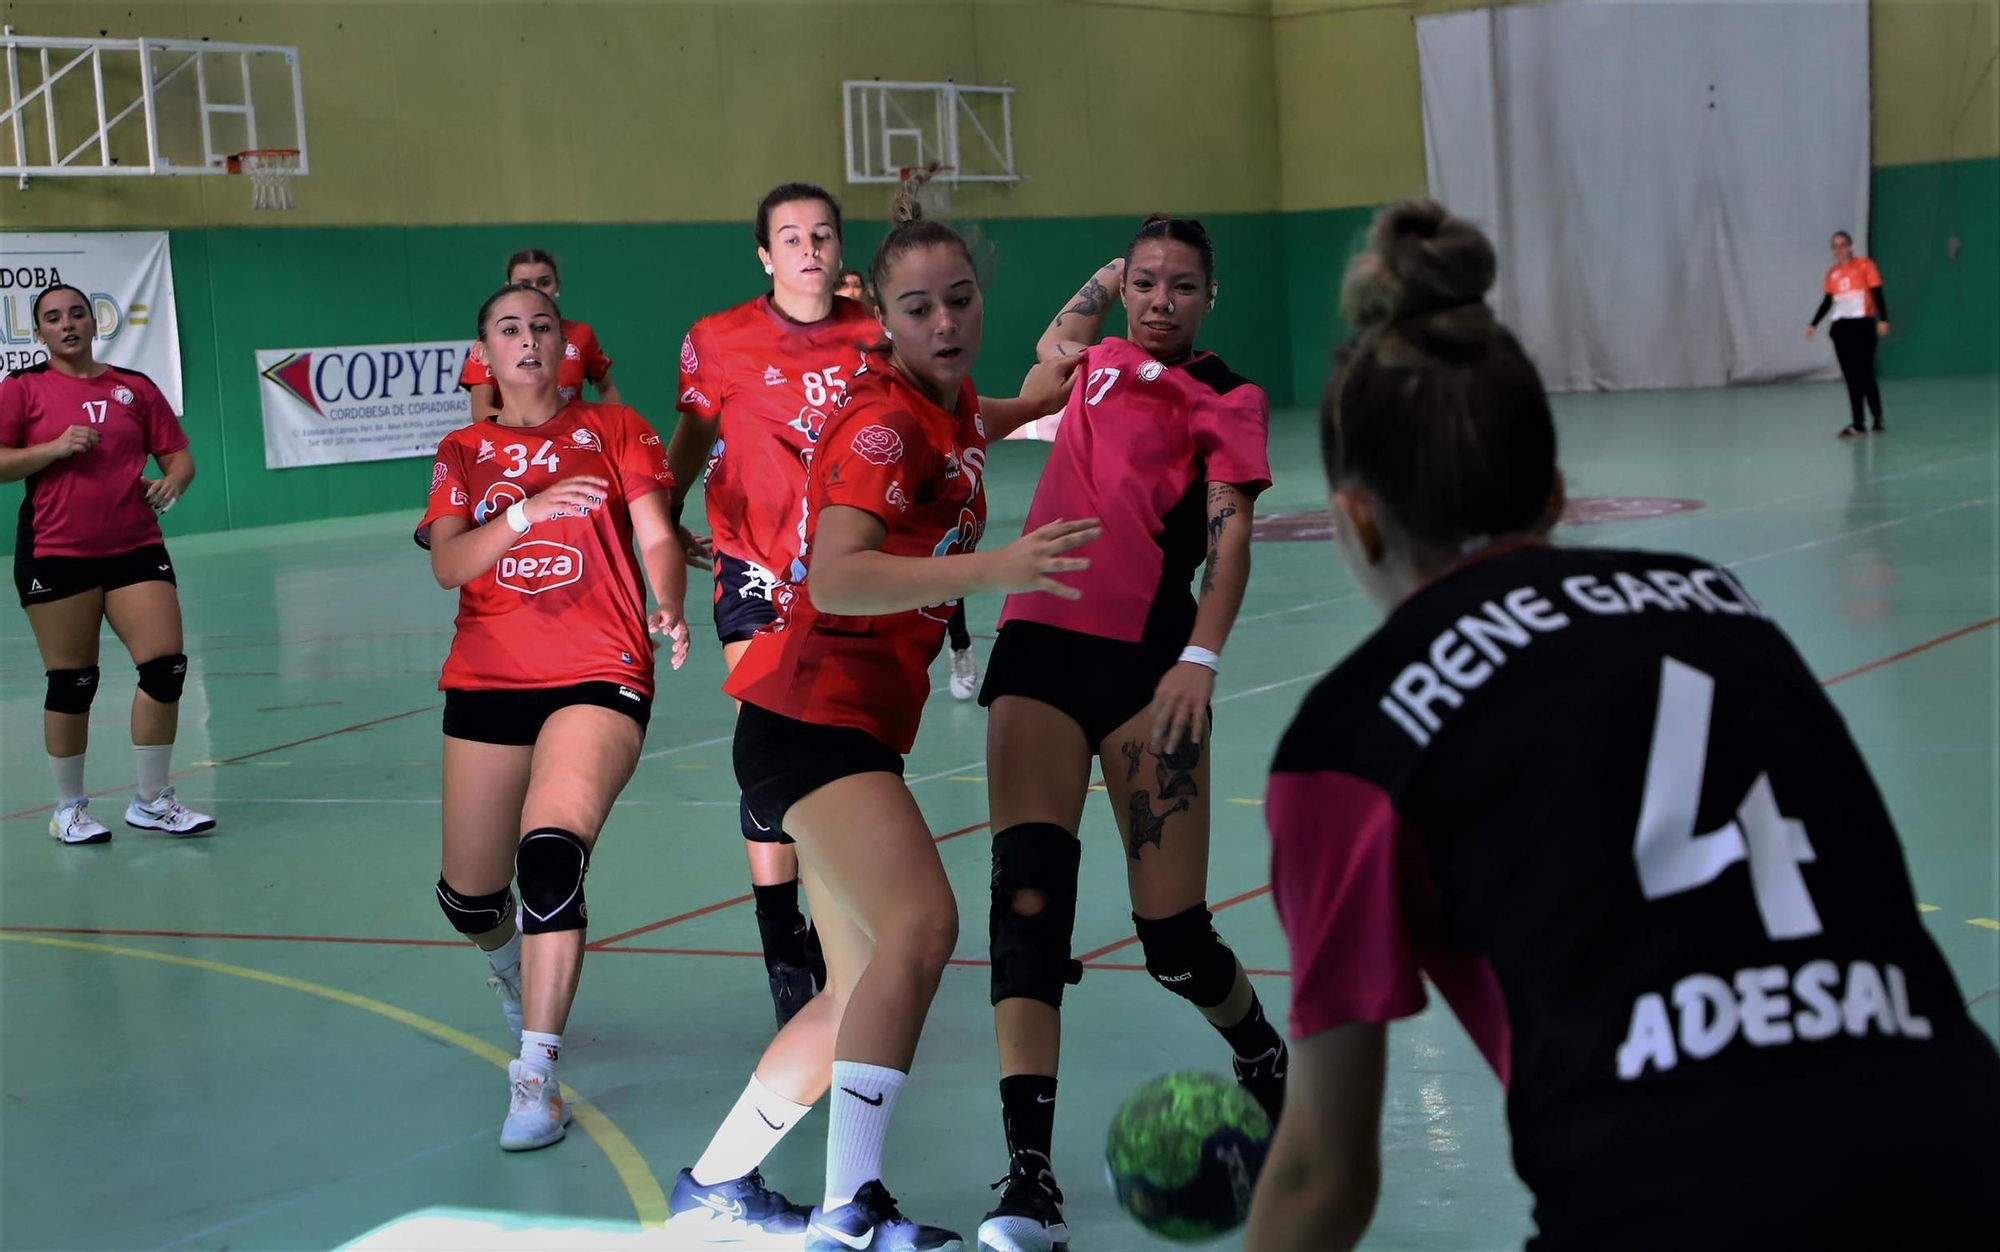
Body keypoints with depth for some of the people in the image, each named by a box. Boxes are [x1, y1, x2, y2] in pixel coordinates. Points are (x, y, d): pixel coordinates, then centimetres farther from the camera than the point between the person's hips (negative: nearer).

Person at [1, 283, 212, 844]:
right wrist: (56, 447, -15)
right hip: (56, 555, -3)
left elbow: (179, 456, 11)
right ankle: (69, 808, 18)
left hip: (135, 549, 3)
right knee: (72, 683, 1)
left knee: (167, 667, -6)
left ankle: (152, 801, 9)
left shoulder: (135, 388, 10)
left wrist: (172, 482, -10)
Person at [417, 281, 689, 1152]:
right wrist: (526, 512, -17)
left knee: (552, 849, -27)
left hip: (600, 678, -3)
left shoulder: (613, 429, 9)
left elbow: (657, 539, -1)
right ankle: (518, 970, 44)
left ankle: (535, 1078, -24)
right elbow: (446, 566, -1)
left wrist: (668, 608, -22)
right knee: (467, 898, 6)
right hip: (487, 684, 3)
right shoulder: (463, 453, 13)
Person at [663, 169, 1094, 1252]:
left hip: (859, 724, 10)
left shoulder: (955, 410, 10)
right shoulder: (885, 420, -17)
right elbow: (837, 578, -32)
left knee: (863, 986, 11)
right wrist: (986, 568, -41)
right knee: (921, 921, -27)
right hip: (812, 710, -10)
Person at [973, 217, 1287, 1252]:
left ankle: (1266, 1061, 31)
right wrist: (1103, 281, 31)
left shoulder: (1224, 398, 5)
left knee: (1173, 938, -4)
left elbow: (1230, 533, -10)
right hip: (1040, 645, 4)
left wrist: (1201, 658, -22)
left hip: (1146, 658, -4)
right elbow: (1053, 345, 46)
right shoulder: (1100, 363, 19)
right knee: (1028, 902, -14)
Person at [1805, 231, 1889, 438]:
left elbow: (1877, 294, -6)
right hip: (1841, 327, 5)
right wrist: (1814, 324, 10)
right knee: (1851, 378, 3)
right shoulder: (1832, 273, 12)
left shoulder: (1864, 265, -1)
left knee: (1865, 375, -7)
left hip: (1862, 325, -4)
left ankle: (1878, 419, 2)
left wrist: (1883, 320, -16)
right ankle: (1858, 425, 5)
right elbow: (1827, 302, 17)